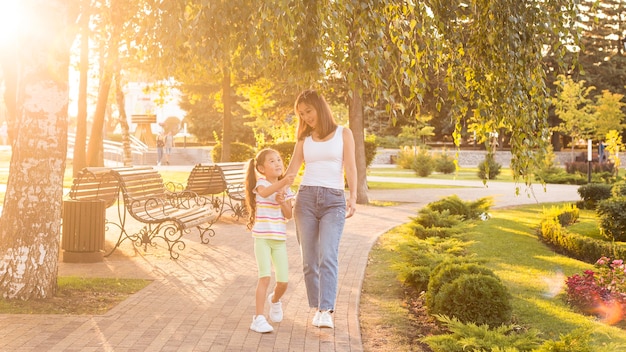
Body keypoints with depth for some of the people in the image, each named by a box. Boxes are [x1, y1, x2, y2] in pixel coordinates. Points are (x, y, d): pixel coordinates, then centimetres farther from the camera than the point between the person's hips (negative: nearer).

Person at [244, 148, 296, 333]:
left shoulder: (285, 188, 9)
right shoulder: (261, 183, -7)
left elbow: (289, 215, 3)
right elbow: (265, 192, -33)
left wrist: (282, 202, -17)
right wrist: (282, 183, -49)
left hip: (280, 239, 4)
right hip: (262, 238, -4)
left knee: (283, 281, 3)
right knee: (265, 277, -16)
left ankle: (274, 300, 36)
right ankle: (258, 318, -10)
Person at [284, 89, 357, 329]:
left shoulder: (343, 134, 9)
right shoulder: (304, 139, 16)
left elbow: (350, 168, 0)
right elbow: (291, 171, 11)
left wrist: (353, 196, -15)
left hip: (334, 201, -3)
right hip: (306, 198, 3)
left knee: (328, 256, -18)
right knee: (309, 260, 1)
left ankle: (326, 312, -23)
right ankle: (317, 307, 12)